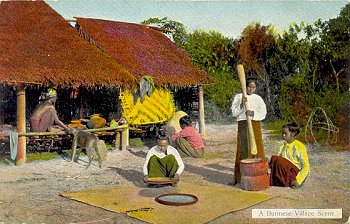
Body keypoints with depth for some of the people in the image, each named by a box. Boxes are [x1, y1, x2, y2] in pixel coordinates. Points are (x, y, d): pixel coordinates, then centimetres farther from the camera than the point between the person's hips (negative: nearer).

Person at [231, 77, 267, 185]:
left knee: (257, 149, -3)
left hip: (255, 125, 1)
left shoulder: (258, 98, 9)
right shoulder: (238, 97, 8)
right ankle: (239, 176, 1)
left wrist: (253, 113, -15)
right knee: (242, 150, -4)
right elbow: (234, 113, 1)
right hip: (243, 125, -1)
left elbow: (263, 114, 2)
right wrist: (241, 104, -14)